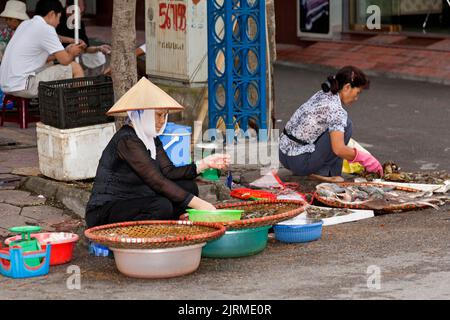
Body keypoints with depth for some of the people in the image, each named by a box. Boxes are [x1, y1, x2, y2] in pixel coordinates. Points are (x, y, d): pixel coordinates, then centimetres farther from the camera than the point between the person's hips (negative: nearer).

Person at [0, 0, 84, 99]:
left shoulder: (25, 24, 16)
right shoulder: (46, 28, -11)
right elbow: (65, 60, -10)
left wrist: (66, 51, 25)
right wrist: (72, 54, 12)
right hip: (22, 86, -10)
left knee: (49, 65, 33)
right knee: (75, 68, -4)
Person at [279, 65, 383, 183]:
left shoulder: (322, 95, 12)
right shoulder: (336, 109, -16)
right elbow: (339, 149, -23)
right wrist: (364, 158, -9)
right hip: (299, 162, -9)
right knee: (346, 125, -6)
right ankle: (323, 172, -4)